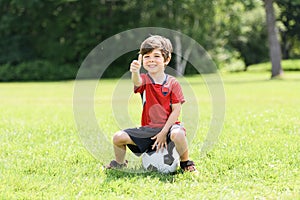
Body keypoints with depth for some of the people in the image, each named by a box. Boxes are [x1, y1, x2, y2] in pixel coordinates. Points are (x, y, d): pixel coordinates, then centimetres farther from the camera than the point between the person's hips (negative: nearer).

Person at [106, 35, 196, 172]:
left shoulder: (172, 83, -3)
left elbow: (176, 110, -7)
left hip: (168, 126, -3)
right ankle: (119, 163, 20)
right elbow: (137, 82, -27)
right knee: (118, 137, -12)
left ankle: (185, 162, -8)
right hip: (147, 129, 3)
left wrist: (164, 132, -16)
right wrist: (135, 72, -52)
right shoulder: (144, 80, 1)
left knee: (177, 134, -38)